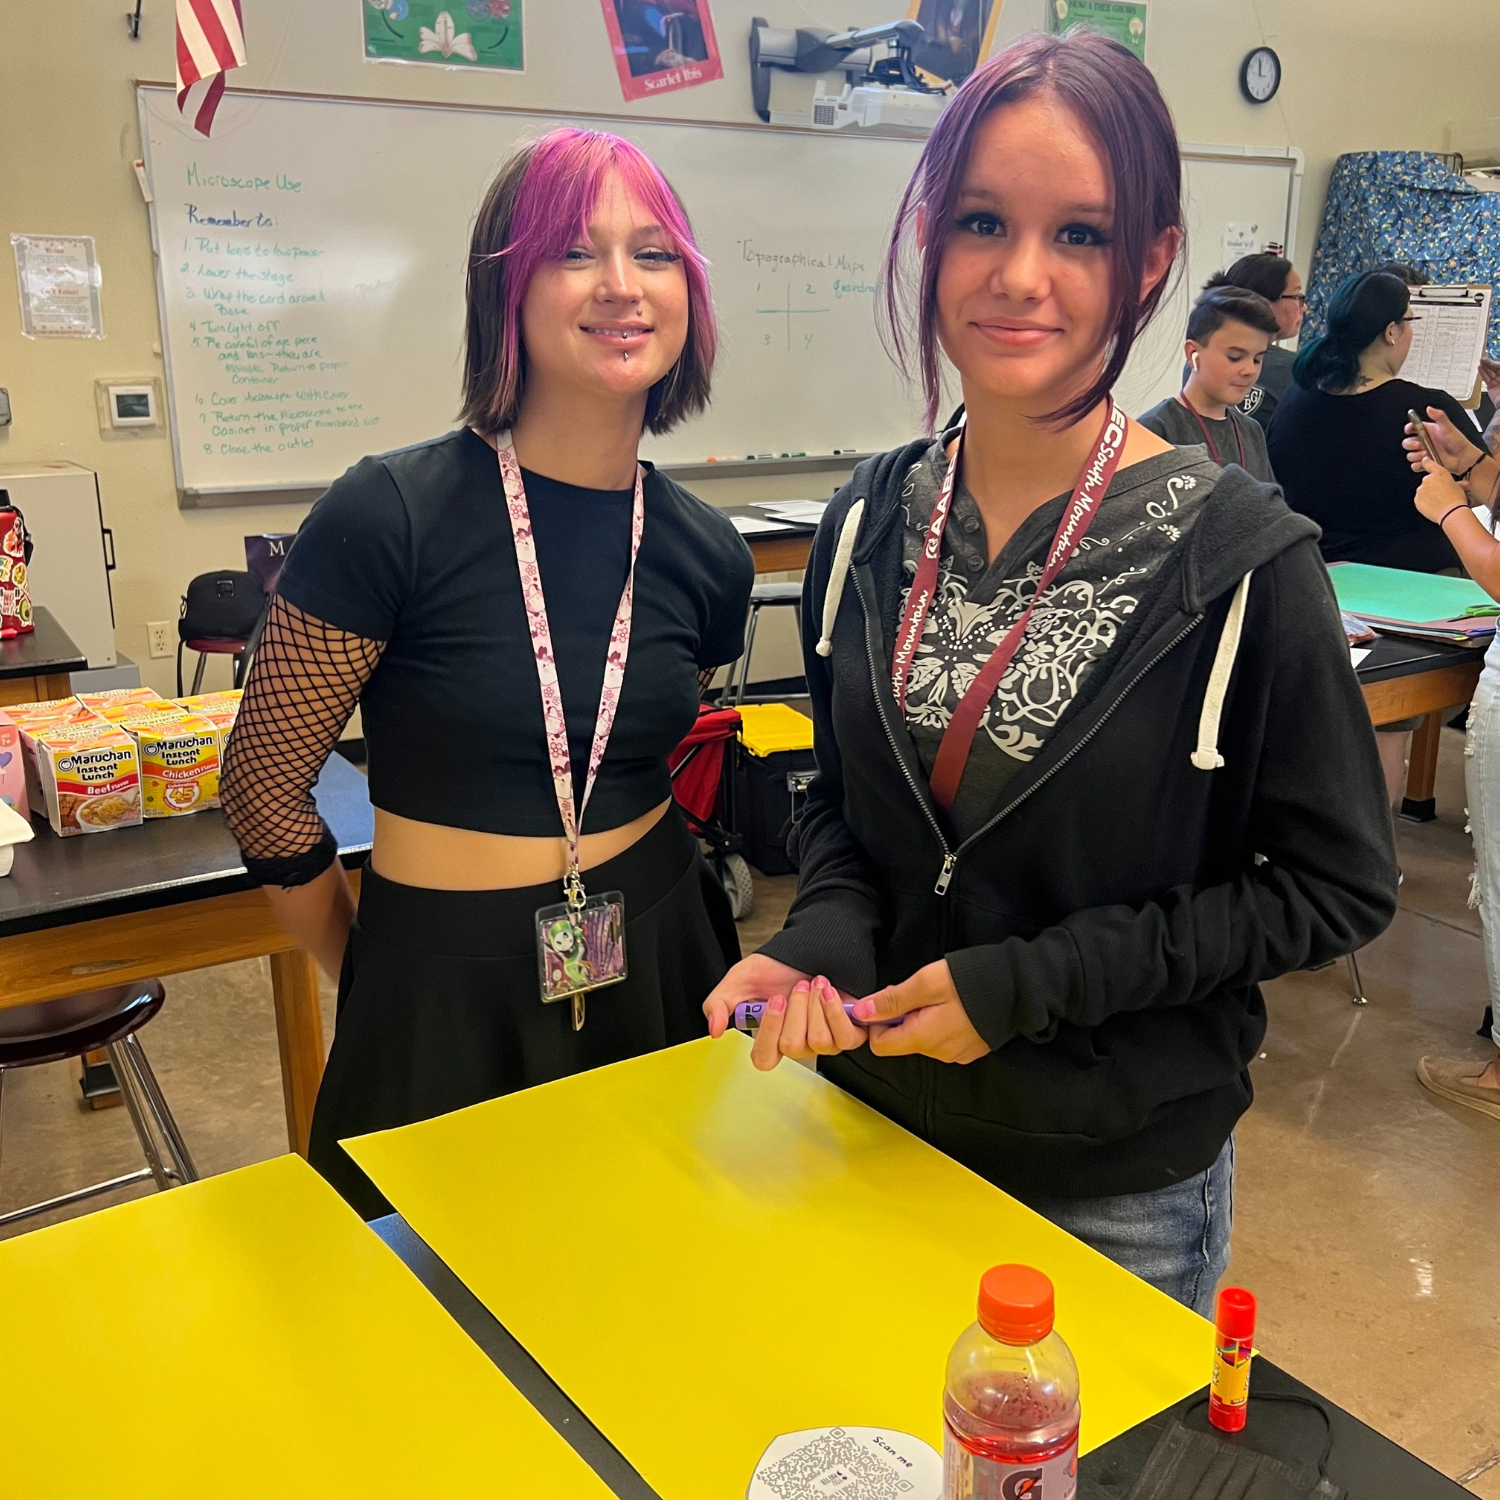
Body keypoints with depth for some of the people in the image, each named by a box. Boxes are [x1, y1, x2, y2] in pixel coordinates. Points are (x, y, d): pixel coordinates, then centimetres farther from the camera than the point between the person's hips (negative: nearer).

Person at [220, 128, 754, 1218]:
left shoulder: (705, 553, -1)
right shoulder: (391, 518, -16)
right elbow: (265, 786, -8)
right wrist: (379, 977, 1)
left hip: (658, 968, 4)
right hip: (446, 1001, -3)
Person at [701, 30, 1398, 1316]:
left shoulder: (1237, 557, -19)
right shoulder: (871, 524, -6)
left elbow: (1338, 886, -13)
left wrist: (1031, 982, -19)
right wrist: (824, 937, -14)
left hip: (1121, 1188, -4)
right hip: (882, 1125, 4)